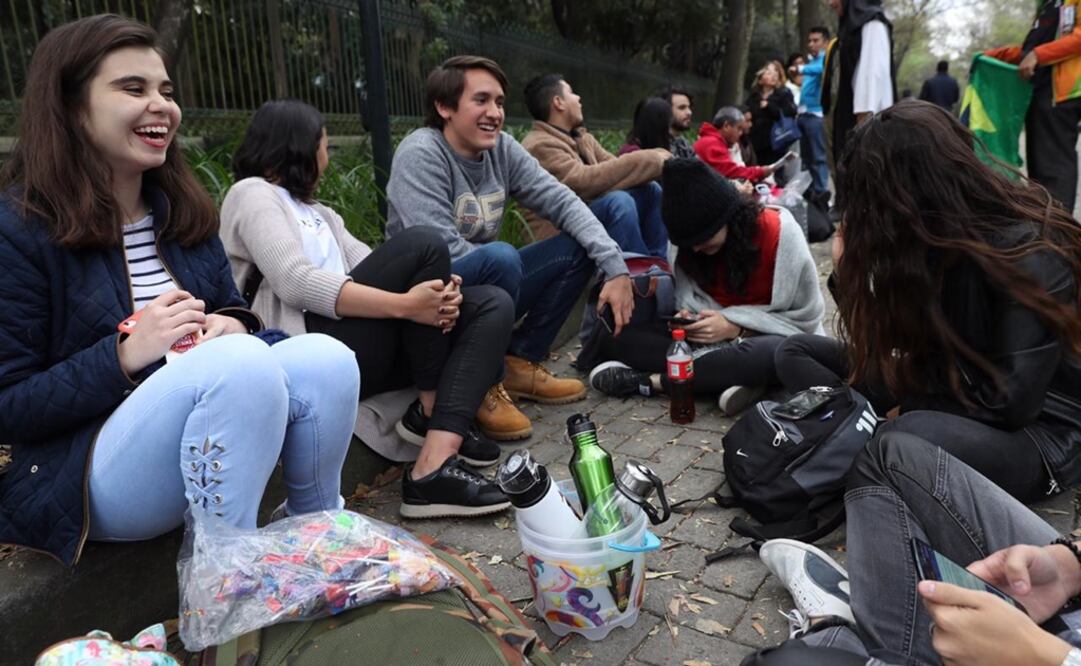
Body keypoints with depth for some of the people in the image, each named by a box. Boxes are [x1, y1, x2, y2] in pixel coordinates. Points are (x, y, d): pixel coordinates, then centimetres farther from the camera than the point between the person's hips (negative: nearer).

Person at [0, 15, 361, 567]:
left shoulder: (183, 210, 9)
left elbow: (232, 314, 14)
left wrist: (234, 327, -11)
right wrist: (125, 355, -24)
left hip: (203, 445, 6)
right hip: (80, 474, -6)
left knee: (325, 358, -22)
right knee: (240, 365, -34)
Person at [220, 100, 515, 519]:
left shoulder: (319, 214, 31)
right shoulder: (252, 193, 5)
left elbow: (375, 272, 13)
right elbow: (296, 283, -15)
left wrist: (441, 291, -9)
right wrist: (406, 304, -22)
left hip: (368, 352, 8)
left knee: (493, 305, -7)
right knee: (422, 245, -21)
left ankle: (434, 468, -25)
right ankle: (430, 413, -8)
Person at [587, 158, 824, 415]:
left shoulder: (779, 232, -18)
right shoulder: (690, 237, -6)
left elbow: (806, 317, -12)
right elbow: (689, 297, 5)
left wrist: (735, 327, -22)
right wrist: (688, 317, -19)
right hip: (713, 336, 4)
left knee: (778, 354, -43)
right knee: (614, 337, -17)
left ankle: (648, 381, -31)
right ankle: (729, 375, -33)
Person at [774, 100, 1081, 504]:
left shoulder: (1028, 252, -21)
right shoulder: (931, 237, -2)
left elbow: (1011, 403, -24)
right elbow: (883, 350, 4)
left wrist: (896, 388, -15)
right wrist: (849, 272, -9)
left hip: (1040, 431, -8)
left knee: (910, 436, -41)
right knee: (796, 353, 0)